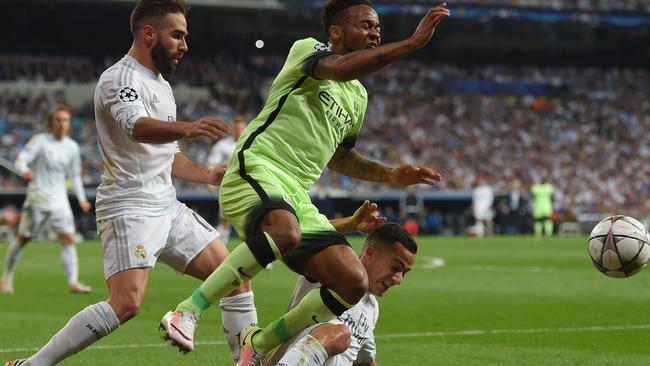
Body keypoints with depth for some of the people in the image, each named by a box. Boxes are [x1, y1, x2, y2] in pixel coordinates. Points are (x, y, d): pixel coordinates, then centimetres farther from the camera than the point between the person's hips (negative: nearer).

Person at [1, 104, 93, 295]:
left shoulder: (72, 147, 7)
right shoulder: (39, 141, -7)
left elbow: (74, 174, 19)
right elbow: (21, 160, -16)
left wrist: (81, 198, 11)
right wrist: (25, 171, -39)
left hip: (59, 201, 4)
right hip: (37, 199, -4)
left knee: (68, 238, -10)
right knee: (23, 238, 4)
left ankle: (73, 282, -10)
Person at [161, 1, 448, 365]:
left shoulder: (359, 97, 23)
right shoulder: (307, 49, 1)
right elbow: (340, 68, -23)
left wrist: (391, 174, 22)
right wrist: (411, 43, -26)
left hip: (296, 196, 8)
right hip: (257, 168, -8)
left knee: (353, 283, -8)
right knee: (285, 233, -40)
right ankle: (188, 311, -29)